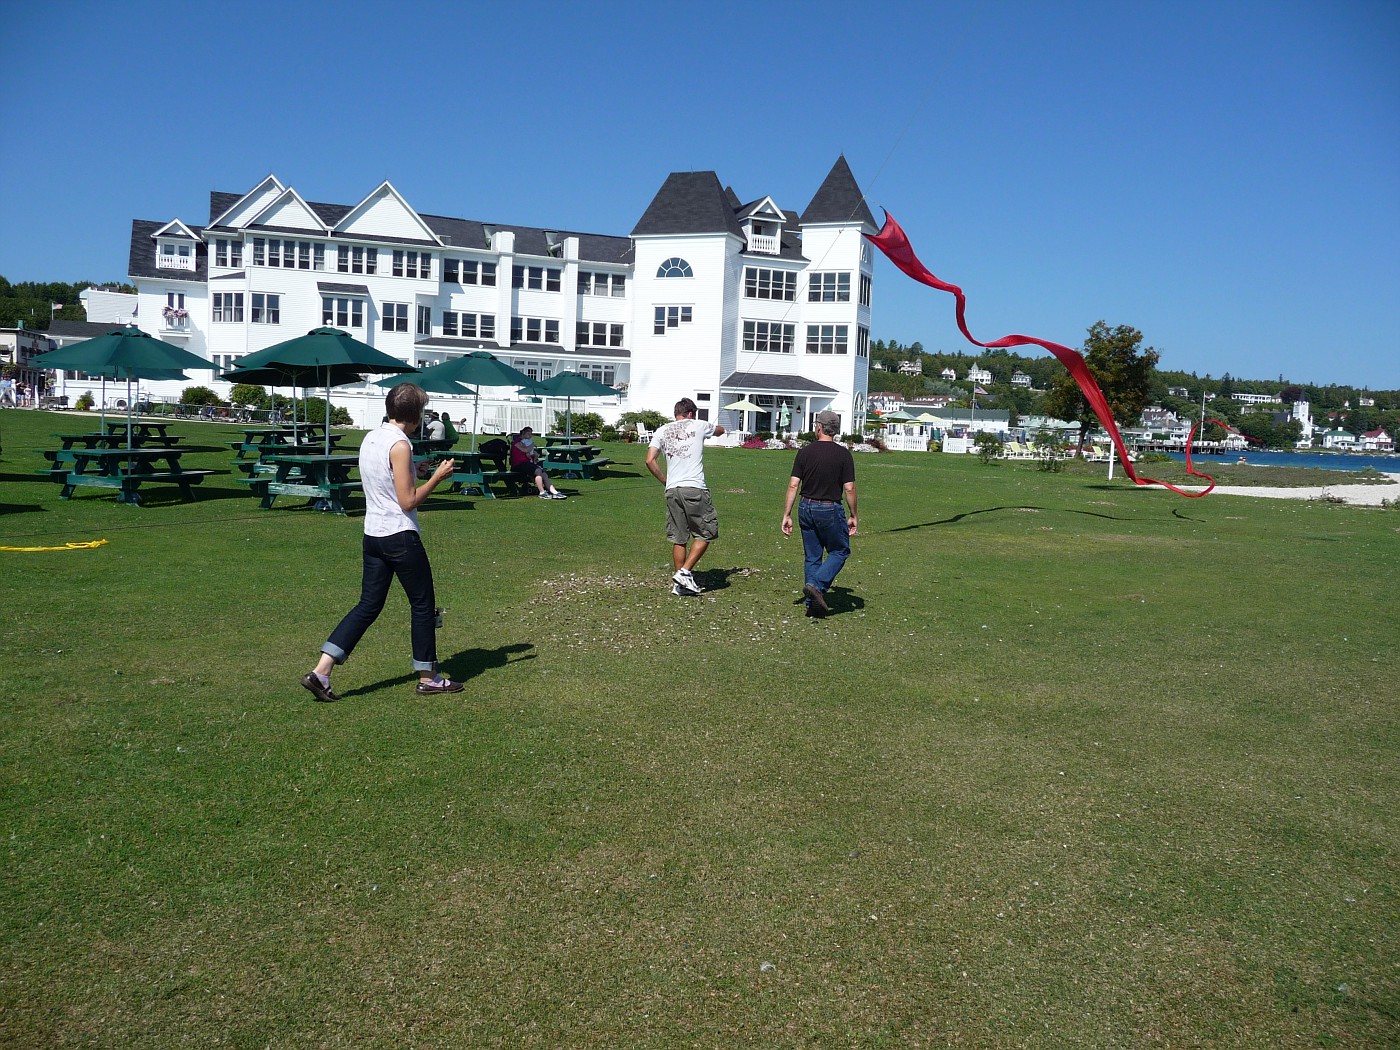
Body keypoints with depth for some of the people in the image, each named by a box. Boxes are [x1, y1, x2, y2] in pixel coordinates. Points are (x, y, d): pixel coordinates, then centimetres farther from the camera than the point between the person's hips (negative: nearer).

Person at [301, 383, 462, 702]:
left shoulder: (370, 439, 11)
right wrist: (438, 476, -9)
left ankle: (321, 671, 4)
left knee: (368, 605, 11)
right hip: (401, 537, -8)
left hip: (372, 535, 8)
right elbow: (408, 502, -16)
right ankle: (428, 678, 16)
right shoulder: (399, 445, -16)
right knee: (423, 605, 6)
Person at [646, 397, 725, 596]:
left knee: (678, 538, 11)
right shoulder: (699, 425, 7)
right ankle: (685, 572, -3)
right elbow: (720, 430, 29)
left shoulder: (662, 431, 12)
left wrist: (666, 481, 13)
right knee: (706, 533, 8)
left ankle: (679, 584, 14)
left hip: (672, 490, 4)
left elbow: (650, 461, 2)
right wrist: (709, 429, 50)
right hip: (695, 489, -4)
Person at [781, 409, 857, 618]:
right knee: (840, 551, 13)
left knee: (812, 557, 13)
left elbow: (793, 486, -4)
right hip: (830, 510, -4)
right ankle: (816, 585, -8)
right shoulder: (843, 454, -7)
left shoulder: (804, 452, 0)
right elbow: (849, 489, -9)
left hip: (806, 509, 4)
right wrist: (853, 516, 3)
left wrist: (786, 515, 1)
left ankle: (812, 603, 14)